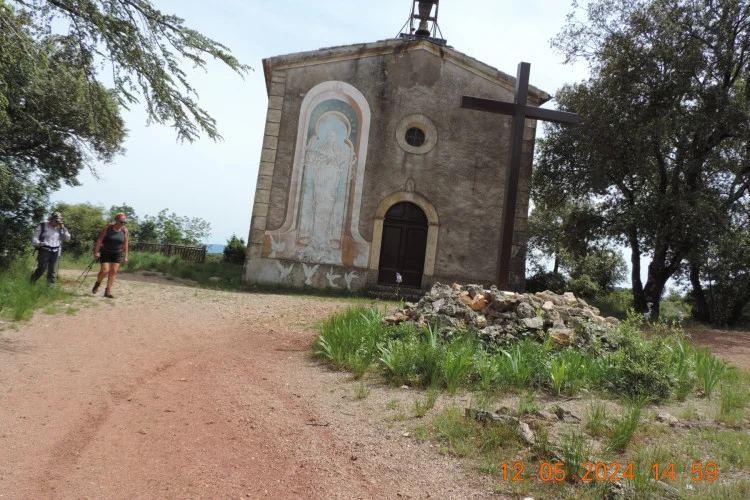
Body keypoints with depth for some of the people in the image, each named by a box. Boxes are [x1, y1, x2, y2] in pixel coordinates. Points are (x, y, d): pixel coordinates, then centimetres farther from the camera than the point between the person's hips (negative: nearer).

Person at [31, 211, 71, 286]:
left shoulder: (60, 228, 8)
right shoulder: (42, 226, -3)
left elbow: (68, 238, 7)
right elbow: (34, 238, -4)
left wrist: (64, 229, -4)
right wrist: (39, 243, -26)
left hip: (55, 252, 4)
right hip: (44, 251, -4)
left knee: (52, 271, 5)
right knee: (41, 269, -5)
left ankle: (50, 286, 12)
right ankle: (31, 284, 16)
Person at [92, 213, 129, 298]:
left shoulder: (124, 230, -4)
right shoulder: (108, 228, -10)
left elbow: (125, 244, 2)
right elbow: (100, 240, -8)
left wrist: (125, 256, 2)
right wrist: (96, 251, -14)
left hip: (117, 253, 2)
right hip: (105, 252, -2)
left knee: (113, 272, -2)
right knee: (104, 270, -10)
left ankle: (108, 291, 6)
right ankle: (97, 284, 20)